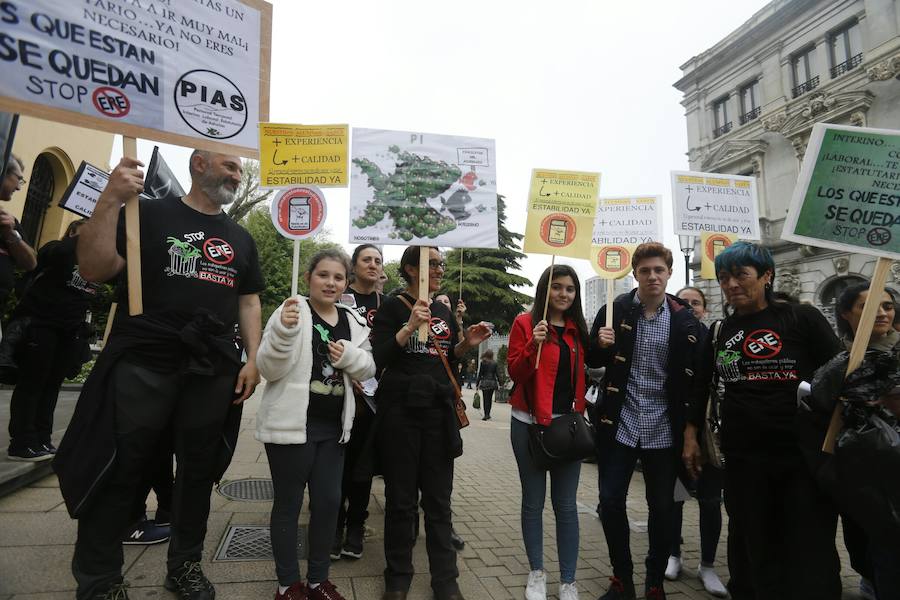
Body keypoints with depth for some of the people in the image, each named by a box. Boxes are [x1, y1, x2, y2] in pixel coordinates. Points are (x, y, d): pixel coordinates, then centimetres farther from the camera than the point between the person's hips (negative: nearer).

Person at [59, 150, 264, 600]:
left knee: (198, 471, 12)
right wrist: (111, 199, -17)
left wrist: (253, 358, 3)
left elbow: (248, 301, 14)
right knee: (116, 471, 3)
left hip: (213, 372, 4)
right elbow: (93, 270, -7)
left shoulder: (239, 238, 14)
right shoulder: (148, 215, 2)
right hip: (142, 362, -4)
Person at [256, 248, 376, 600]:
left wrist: (350, 355, -11)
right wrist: (284, 331, -29)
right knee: (289, 504, 8)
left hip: (333, 427, 5)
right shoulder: (291, 312, -9)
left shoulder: (353, 321, 7)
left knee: (329, 502, 11)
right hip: (292, 425, -5)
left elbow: (367, 370, 10)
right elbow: (269, 370, -13)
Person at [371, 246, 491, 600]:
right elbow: (378, 359, -11)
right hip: (400, 411, -4)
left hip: (439, 411, 5)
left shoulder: (444, 312, 14)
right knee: (401, 498, 6)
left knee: (439, 499, 9)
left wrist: (466, 344, 1)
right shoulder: (393, 306, -3)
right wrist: (410, 326, -22)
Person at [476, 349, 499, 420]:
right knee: (490, 399, 12)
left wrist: (477, 383, 1)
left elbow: (480, 374, -4)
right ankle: (488, 414, 18)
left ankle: (486, 415, -6)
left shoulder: (483, 362, -5)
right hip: (493, 382, 3)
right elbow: (497, 374, 3)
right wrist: (499, 383, 10)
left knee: (485, 399, -1)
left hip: (485, 382, -3)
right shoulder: (495, 363, 2)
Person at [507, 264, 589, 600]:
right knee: (533, 502, 9)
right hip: (530, 423, -3)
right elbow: (515, 373, -9)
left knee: (565, 505, 6)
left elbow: (583, 374, 15)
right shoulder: (525, 323, -4)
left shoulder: (578, 328, 11)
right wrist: (533, 344, -24)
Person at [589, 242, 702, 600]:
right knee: (610, 502, 3)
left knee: (662, 507, 10)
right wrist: (601, 345, -16)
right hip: (619, 424, 0)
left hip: (662, 429, 0)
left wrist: (690, 430, -3)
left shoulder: (684, 319, -2)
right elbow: (594, 363, 6)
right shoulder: (615, 310, -2)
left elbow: (691, 379, 3)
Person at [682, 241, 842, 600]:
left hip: (805, 453, -2)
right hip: (743, 457, 2)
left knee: (811, 551, 4)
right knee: (754, 546, 12)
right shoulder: (719, 332, 7)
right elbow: (700, 386, 15)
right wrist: (690, 435, 11)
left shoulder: (802, 318, -1)